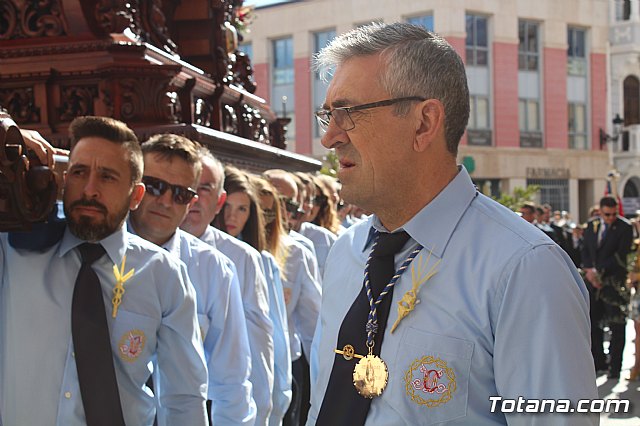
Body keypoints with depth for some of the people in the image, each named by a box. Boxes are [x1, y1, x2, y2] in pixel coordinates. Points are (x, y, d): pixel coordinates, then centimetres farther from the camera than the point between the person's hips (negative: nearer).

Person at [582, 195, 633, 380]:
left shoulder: (625, 227, -7)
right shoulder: (591, 225, 10)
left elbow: (620, 255, -12)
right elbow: (585, 250, 12)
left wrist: (600, 271, -14)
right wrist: (589, 269, -6)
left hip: (614, 281, -5)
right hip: (594, 281, 5)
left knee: (616, 326, -3)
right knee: (593, 322, 10)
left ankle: (615, 366, 2)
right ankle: (598, 361, 22)